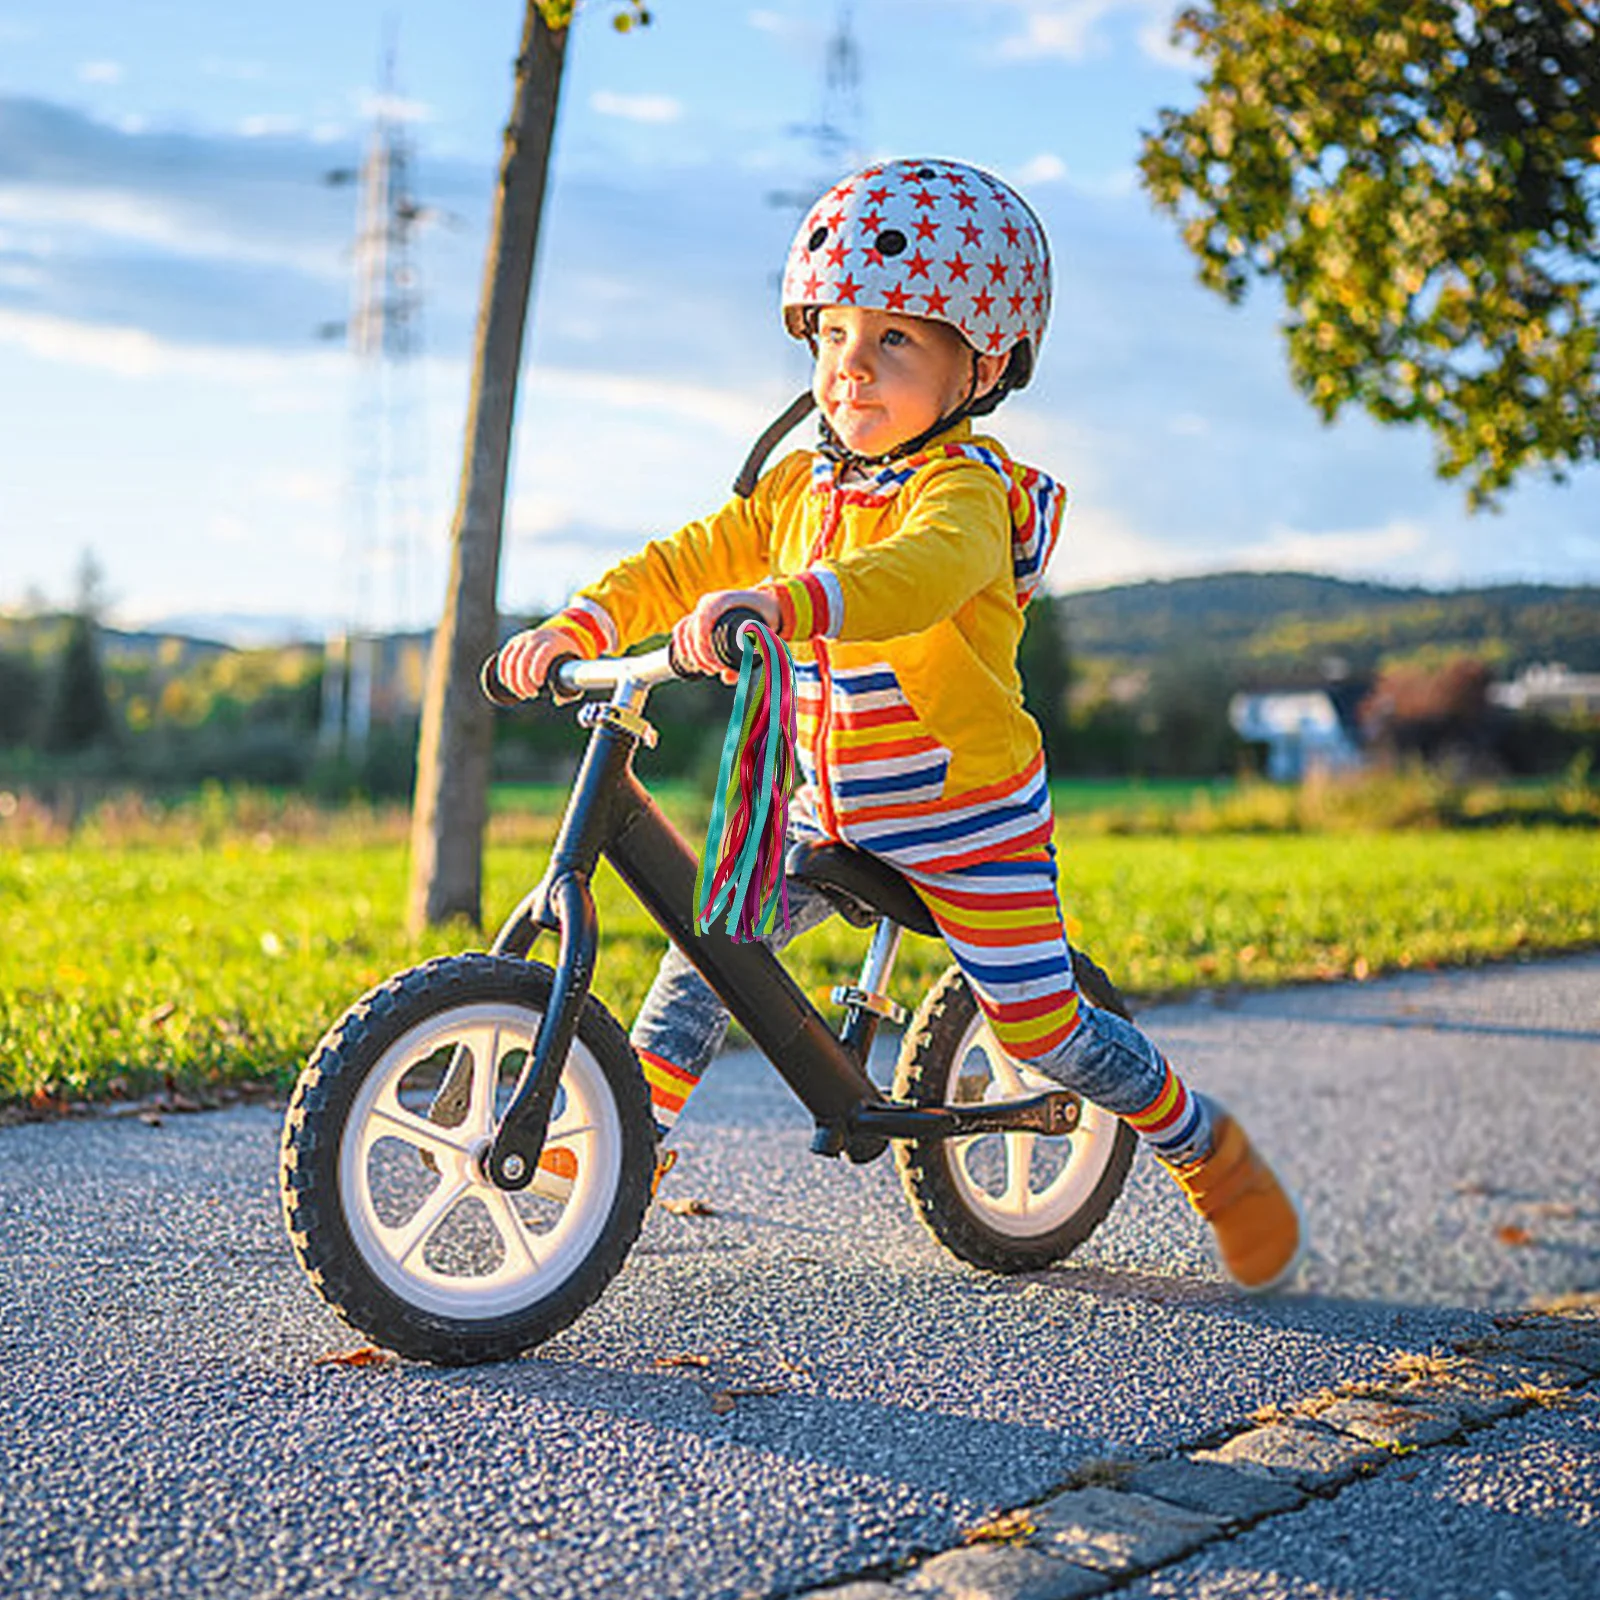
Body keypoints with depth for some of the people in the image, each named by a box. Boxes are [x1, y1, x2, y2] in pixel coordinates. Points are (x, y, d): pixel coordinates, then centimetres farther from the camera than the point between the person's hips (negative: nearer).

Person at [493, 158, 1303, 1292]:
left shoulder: (968, 489, -21)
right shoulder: (800, 486, 3)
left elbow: (919, 574, -44)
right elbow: (689, 562, 4)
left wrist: (779, 603, -60)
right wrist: (582, 624, -13)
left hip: (968, 810, -6)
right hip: (832, 807, 6)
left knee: (1043, 1028, 0)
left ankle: (1206, 1145, 24)